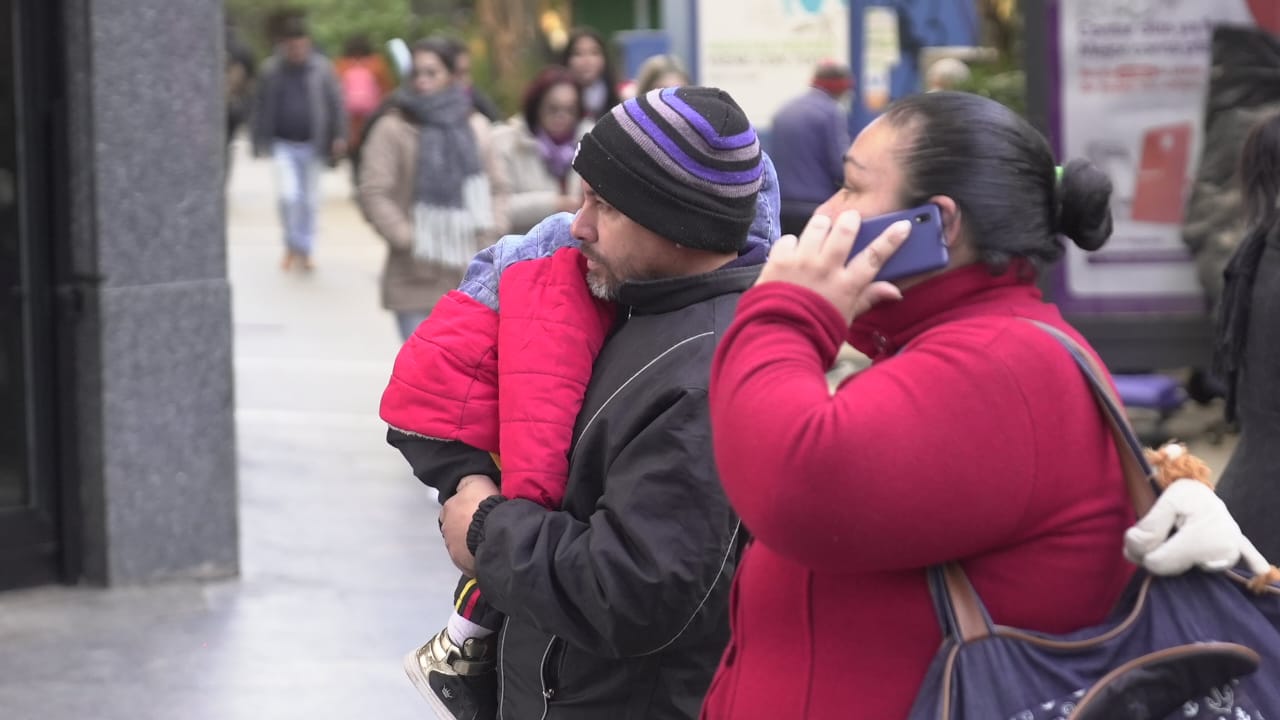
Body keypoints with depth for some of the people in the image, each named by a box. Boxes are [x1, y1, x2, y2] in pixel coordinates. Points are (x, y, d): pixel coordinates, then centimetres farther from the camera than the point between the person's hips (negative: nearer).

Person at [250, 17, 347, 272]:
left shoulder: (321, 69, -3)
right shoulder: (271, 70, -1)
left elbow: (336, 103, -1)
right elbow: (262, 106, 5)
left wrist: (340, 136, -9)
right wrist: (260, 142, 4)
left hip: (311, 143, 1)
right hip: (283, 144, -1)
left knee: (309, 199, 7)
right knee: (288, 194, -13)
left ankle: (305, 250, 21)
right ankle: (291, 246, 6)